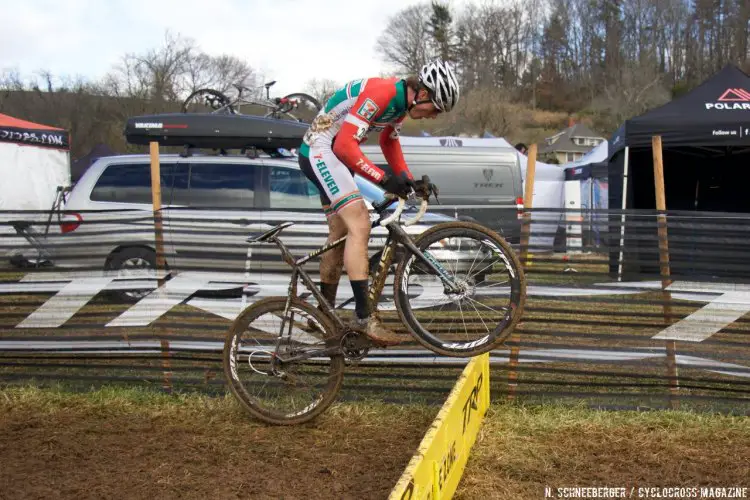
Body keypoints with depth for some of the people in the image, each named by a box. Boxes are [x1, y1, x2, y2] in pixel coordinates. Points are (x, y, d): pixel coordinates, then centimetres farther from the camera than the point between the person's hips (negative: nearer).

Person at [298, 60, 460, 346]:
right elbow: (345, 145, -28)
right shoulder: (381, 93, -25)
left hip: (335, 156, 11)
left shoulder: (402, 102, 4)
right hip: (320, 151, -11)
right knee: (359, 225, -20)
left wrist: (408, 180, 9)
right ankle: (364, 317, -20)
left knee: (341, 233, 14)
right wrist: (385, 180, -28)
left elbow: (389, 141, 20)